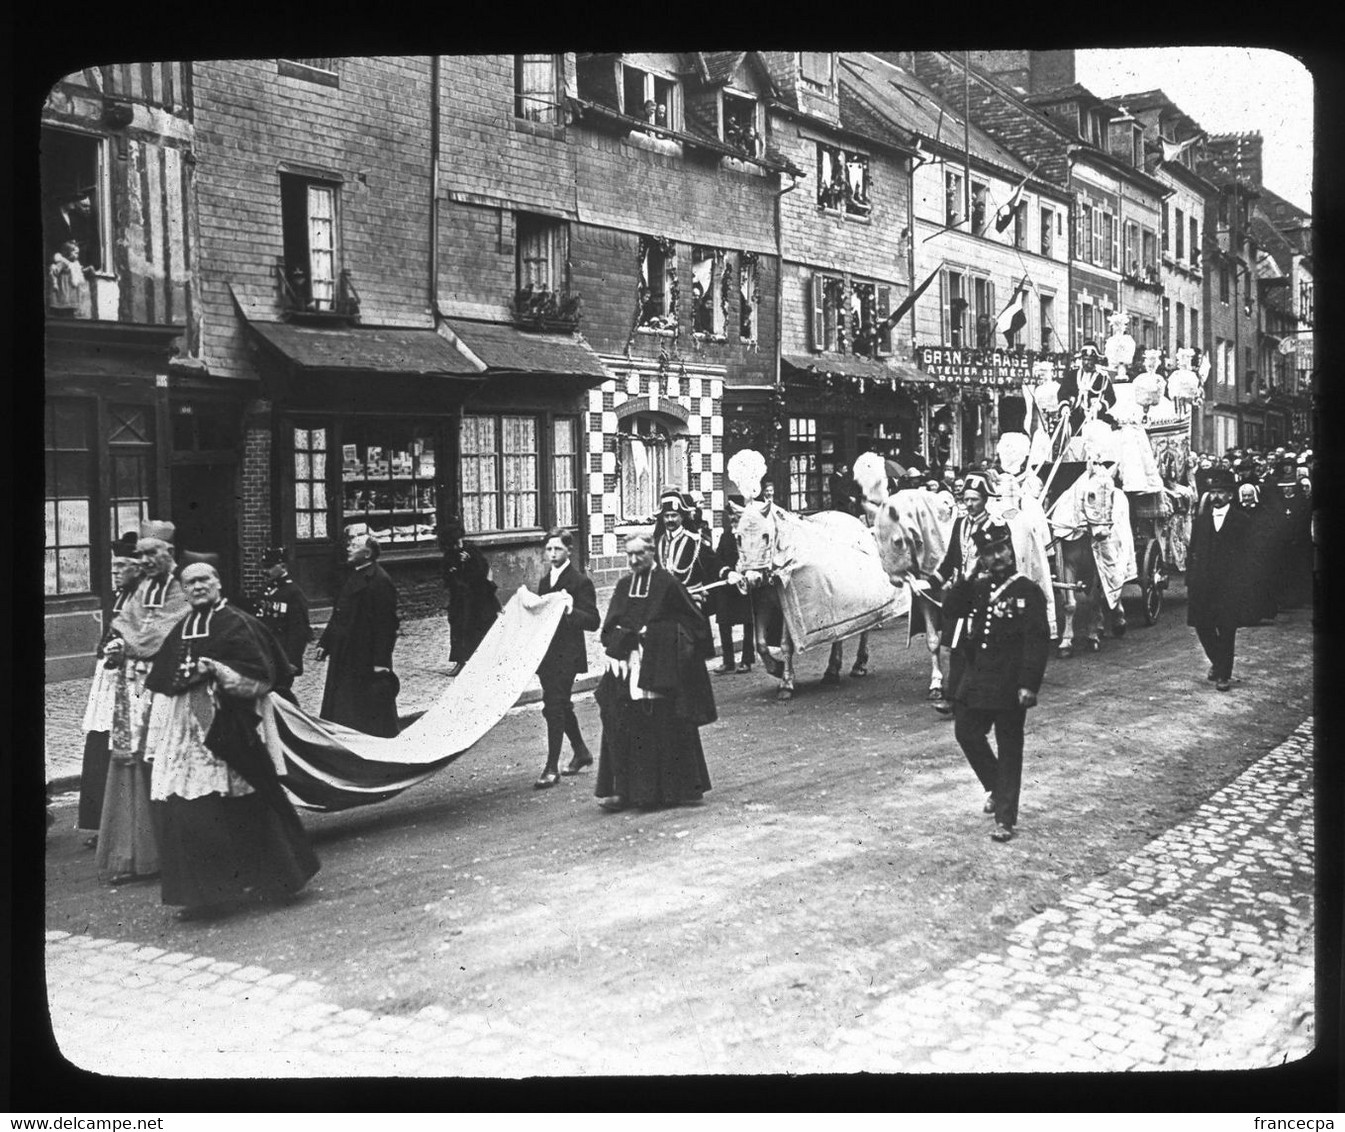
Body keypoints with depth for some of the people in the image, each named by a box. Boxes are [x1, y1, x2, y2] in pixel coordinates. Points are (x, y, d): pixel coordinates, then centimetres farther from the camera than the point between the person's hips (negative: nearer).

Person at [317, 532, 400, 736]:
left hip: (366, 658, -10)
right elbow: (338, 615, 21)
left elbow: (386, 624, -21)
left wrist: (381, 661, -23)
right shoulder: (355, 577, 13)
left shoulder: (380, 582, -17)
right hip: (345, 655, 10)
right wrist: (325, 642, 19)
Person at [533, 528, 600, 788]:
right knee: (560, 706, 18)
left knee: (554, 707, -11)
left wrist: (571, 611, -30)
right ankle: (580, 752, 35)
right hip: (546, 654, 8)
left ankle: (552, 768, -8)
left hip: (567, 656, -8)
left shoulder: (581, 581, -9)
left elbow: (593, 622, -14)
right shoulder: (545, 581, 15)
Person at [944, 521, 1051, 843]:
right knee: (966, 732, 11)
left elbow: (1038, 642, -14)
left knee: (1009, 750, 2)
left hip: (1010, 685, -6)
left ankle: (1005, 819, 9)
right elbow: (950, 610, -3)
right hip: (976, 680, 6)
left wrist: (1029, 684, -20)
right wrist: (972, 581, -10)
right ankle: (998, 788, 33)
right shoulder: (977, 588, 9)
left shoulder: (1028, 592, -9)